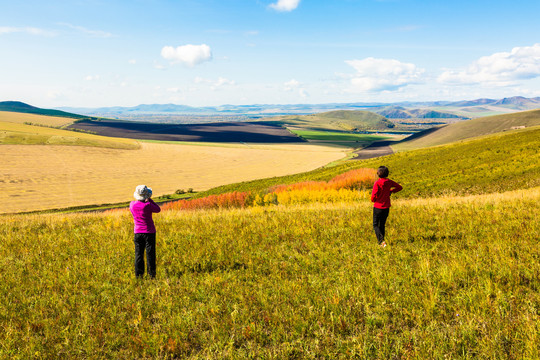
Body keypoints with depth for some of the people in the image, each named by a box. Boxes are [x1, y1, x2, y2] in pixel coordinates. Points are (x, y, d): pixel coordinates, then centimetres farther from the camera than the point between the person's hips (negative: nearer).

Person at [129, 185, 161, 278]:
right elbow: (158, 209, 0)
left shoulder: (132, 204, -3)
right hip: (149, 232, -4)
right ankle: (151, 275, 7)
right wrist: (149, 200, 1)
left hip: (138, 232, 4)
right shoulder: (147, 205, -17)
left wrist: (145, 201, 16)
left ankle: (138, 275, 11)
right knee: (150, 254, 3)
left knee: (139, 253, 9)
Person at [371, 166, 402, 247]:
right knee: (382, 225, 18)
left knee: (375, 225, 6)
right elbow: (400, 187, 12)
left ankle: (381, 240, -13)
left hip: (378, 207, -5)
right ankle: (381, 241, 22)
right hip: (386, 207, 5)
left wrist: (373, 200, 0)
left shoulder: (377, 183, -19)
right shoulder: (389, 182, -2)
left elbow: (374, 196, -22)